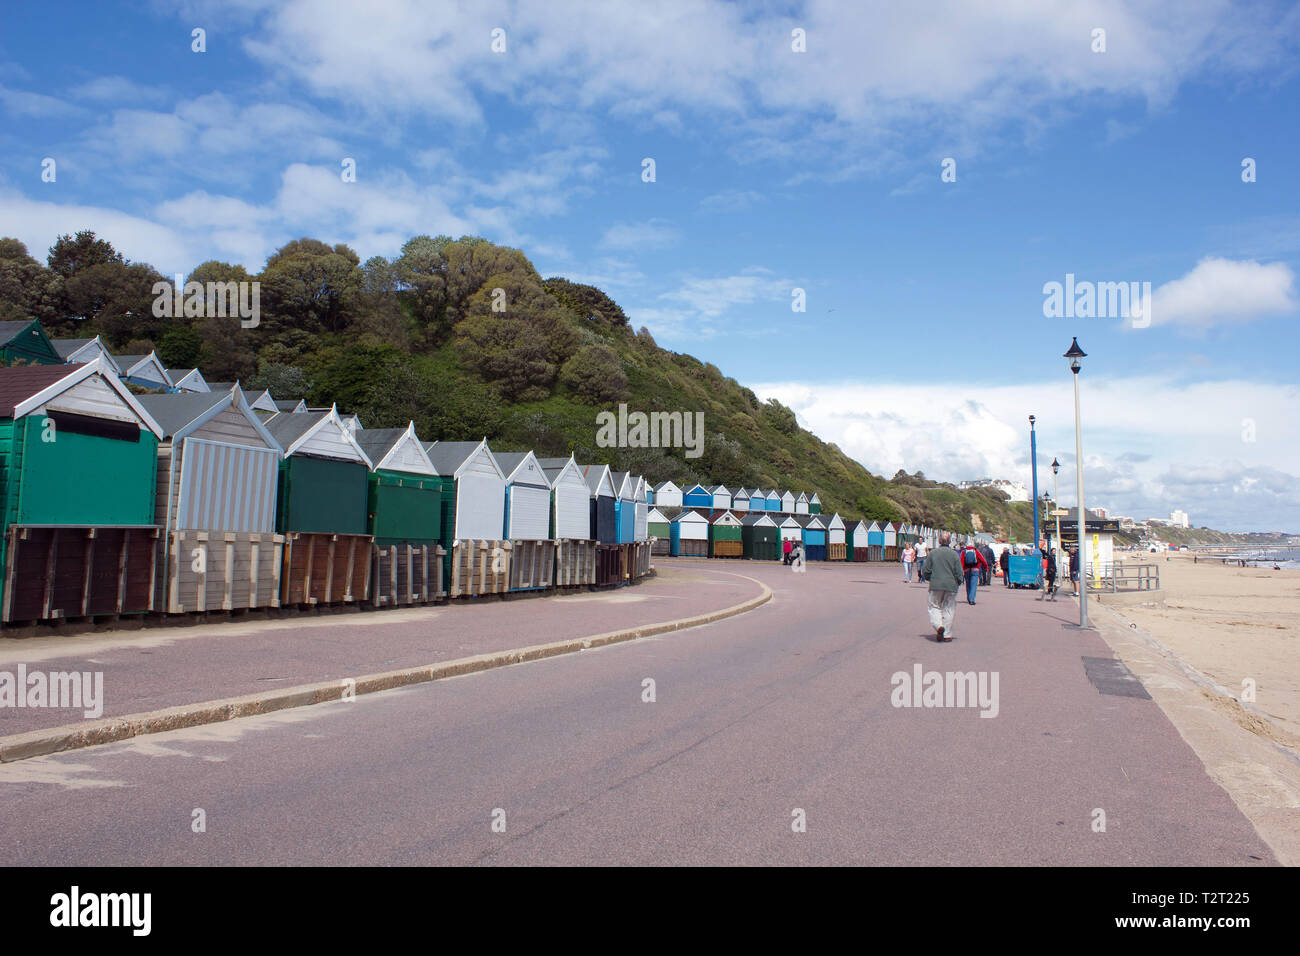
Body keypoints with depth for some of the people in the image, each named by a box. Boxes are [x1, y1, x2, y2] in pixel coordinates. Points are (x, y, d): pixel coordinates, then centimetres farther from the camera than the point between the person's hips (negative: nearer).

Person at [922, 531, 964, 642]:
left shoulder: (932, 553, 0)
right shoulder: (954, 554, -1)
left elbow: (925, 571, 3)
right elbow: (959, 573, -2)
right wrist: (957, 583, 16)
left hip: (935, 585, 0)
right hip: (951, 587, 0)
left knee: (935, 607, 10)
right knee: (948, 610, 8)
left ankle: (938, 625, -16)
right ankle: (947, 635, 10)